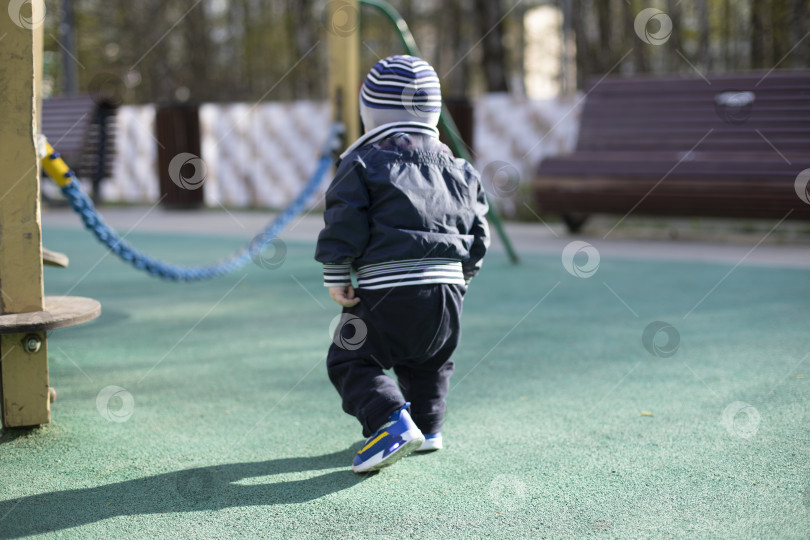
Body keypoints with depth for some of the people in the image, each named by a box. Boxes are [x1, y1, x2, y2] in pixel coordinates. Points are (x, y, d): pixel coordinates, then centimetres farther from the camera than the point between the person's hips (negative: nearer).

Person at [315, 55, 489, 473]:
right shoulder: (457, 170, 15)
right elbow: (477, 231, 18)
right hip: (446, 287, 6)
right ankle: (428, 426, 37)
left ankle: (392, 423, -14)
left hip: (387, 290, -6)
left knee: (349, 361, 4)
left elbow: (344, 225, -8)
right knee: (428, 361, 29)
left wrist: (335, 278, -1)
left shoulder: (362, 163, -1)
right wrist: (460, 279, 29)